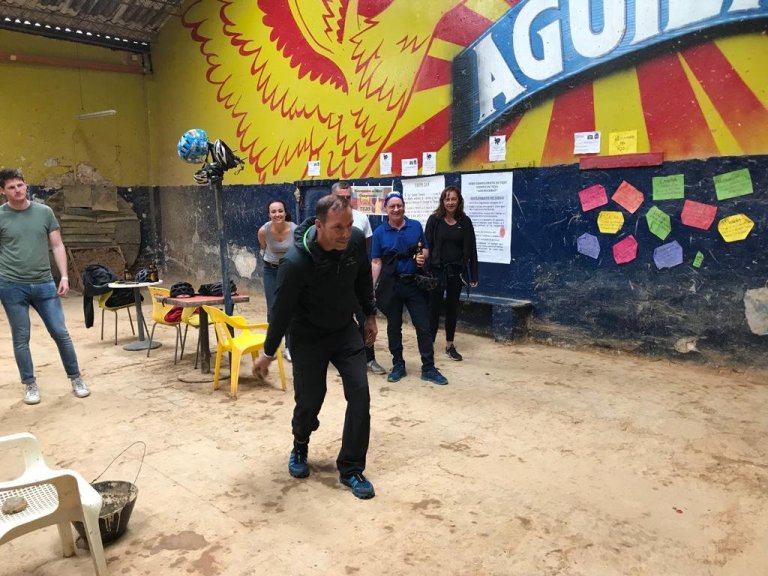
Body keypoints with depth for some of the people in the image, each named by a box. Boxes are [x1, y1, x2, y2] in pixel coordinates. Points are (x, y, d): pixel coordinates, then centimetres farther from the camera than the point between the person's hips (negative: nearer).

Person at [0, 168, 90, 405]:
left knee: (61, 333, 4)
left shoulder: (44, 212, 3)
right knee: (21, 339, 7)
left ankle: (76, 379, 17)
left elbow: (57, 246, 7)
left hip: (44, 284, 1)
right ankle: (30, 385, 20)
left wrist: (64, 276, -1)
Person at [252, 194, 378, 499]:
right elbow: (282, 309, -18)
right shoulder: (296, 261, -31)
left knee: (360, 395, -5)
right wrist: (268, 352, -6)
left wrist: (370, 316, 11)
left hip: (345, 330, 4)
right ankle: (300, 448, 38)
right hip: (308, 336, -4)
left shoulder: (357, 239, -18)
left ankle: (351, 469, 11)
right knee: (309, 400, 3)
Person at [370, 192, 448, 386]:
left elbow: (425, 249, 13)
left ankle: (428, 368, 10)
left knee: (423, 326, 1)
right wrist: (373, 288, -9)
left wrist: (423, 257, -11)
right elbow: (376, 262, -3)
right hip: (391, 285, -1)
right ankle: (398, 366, 24)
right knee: (394, 326, 10)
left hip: (415, 283, 1)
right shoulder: (380, 232, -1)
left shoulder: (416, 226, 3)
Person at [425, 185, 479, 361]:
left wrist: (473, 275, -1)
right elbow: (427, 246, -5)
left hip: (456, 271, 2)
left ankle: (450, 345, 24)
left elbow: (471, 249, 2)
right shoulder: (434, 219, -4)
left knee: (452, 308, 12)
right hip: (436, 270, -2)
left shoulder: (465, 222, 2)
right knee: (434, 308, 3)